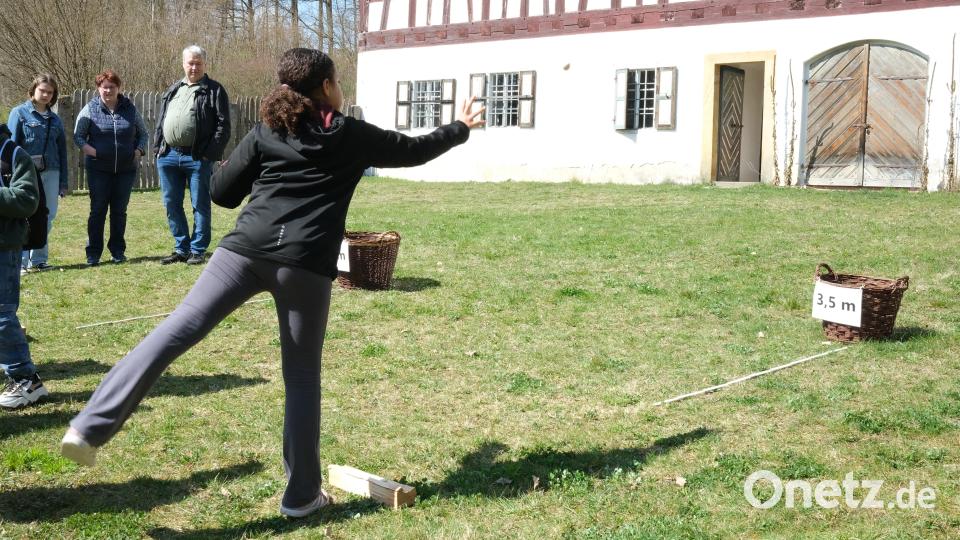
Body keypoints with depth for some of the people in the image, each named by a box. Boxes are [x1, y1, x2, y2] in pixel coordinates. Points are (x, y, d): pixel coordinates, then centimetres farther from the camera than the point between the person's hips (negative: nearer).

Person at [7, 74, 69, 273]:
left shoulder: (55, 119, 14)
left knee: (47, 218, 7)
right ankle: (20, 262, -1)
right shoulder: (19, 113, 1)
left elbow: (62, 151, 16)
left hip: (50, 174, 5)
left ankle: (38, 259, 17)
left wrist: (64, 182, 12)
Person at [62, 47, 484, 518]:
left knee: (177, 329, -5)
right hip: (306, 264, -1)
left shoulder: (266, 131, 14)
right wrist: (460, 128, 41)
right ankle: (301, 495, 16)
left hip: (246, 248, 2)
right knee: (302, 377, 7)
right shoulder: (353, 135, 11)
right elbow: (415, 151, 25)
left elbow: (222, 192, 14)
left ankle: (90, 427, -17)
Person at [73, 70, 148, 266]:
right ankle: (93, 253, 7)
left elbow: (143, 133, 15)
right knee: (98, 210, 0)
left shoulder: (130, 109, 5)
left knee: (119, 211, 9)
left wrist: (139, 150, -2)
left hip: (126, 169, 2)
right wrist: (86, 147, -15)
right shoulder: (90, 109, -1)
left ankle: (118, 250, 20)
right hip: (98, 169, -2)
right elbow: (78, 135, 4)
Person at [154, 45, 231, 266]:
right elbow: (161, 122, 20)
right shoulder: (173, 90, 18)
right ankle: (181, 249, 19)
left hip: (197, 158, -6)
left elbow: (223, 126, -6)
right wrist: (159, 148, 9)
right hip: (168, 156, 6)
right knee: (172, 205, 9)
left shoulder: (214, 91, 0)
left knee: (200, 206, 1)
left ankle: (197, 250, 8)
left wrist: (211, 154, -14)